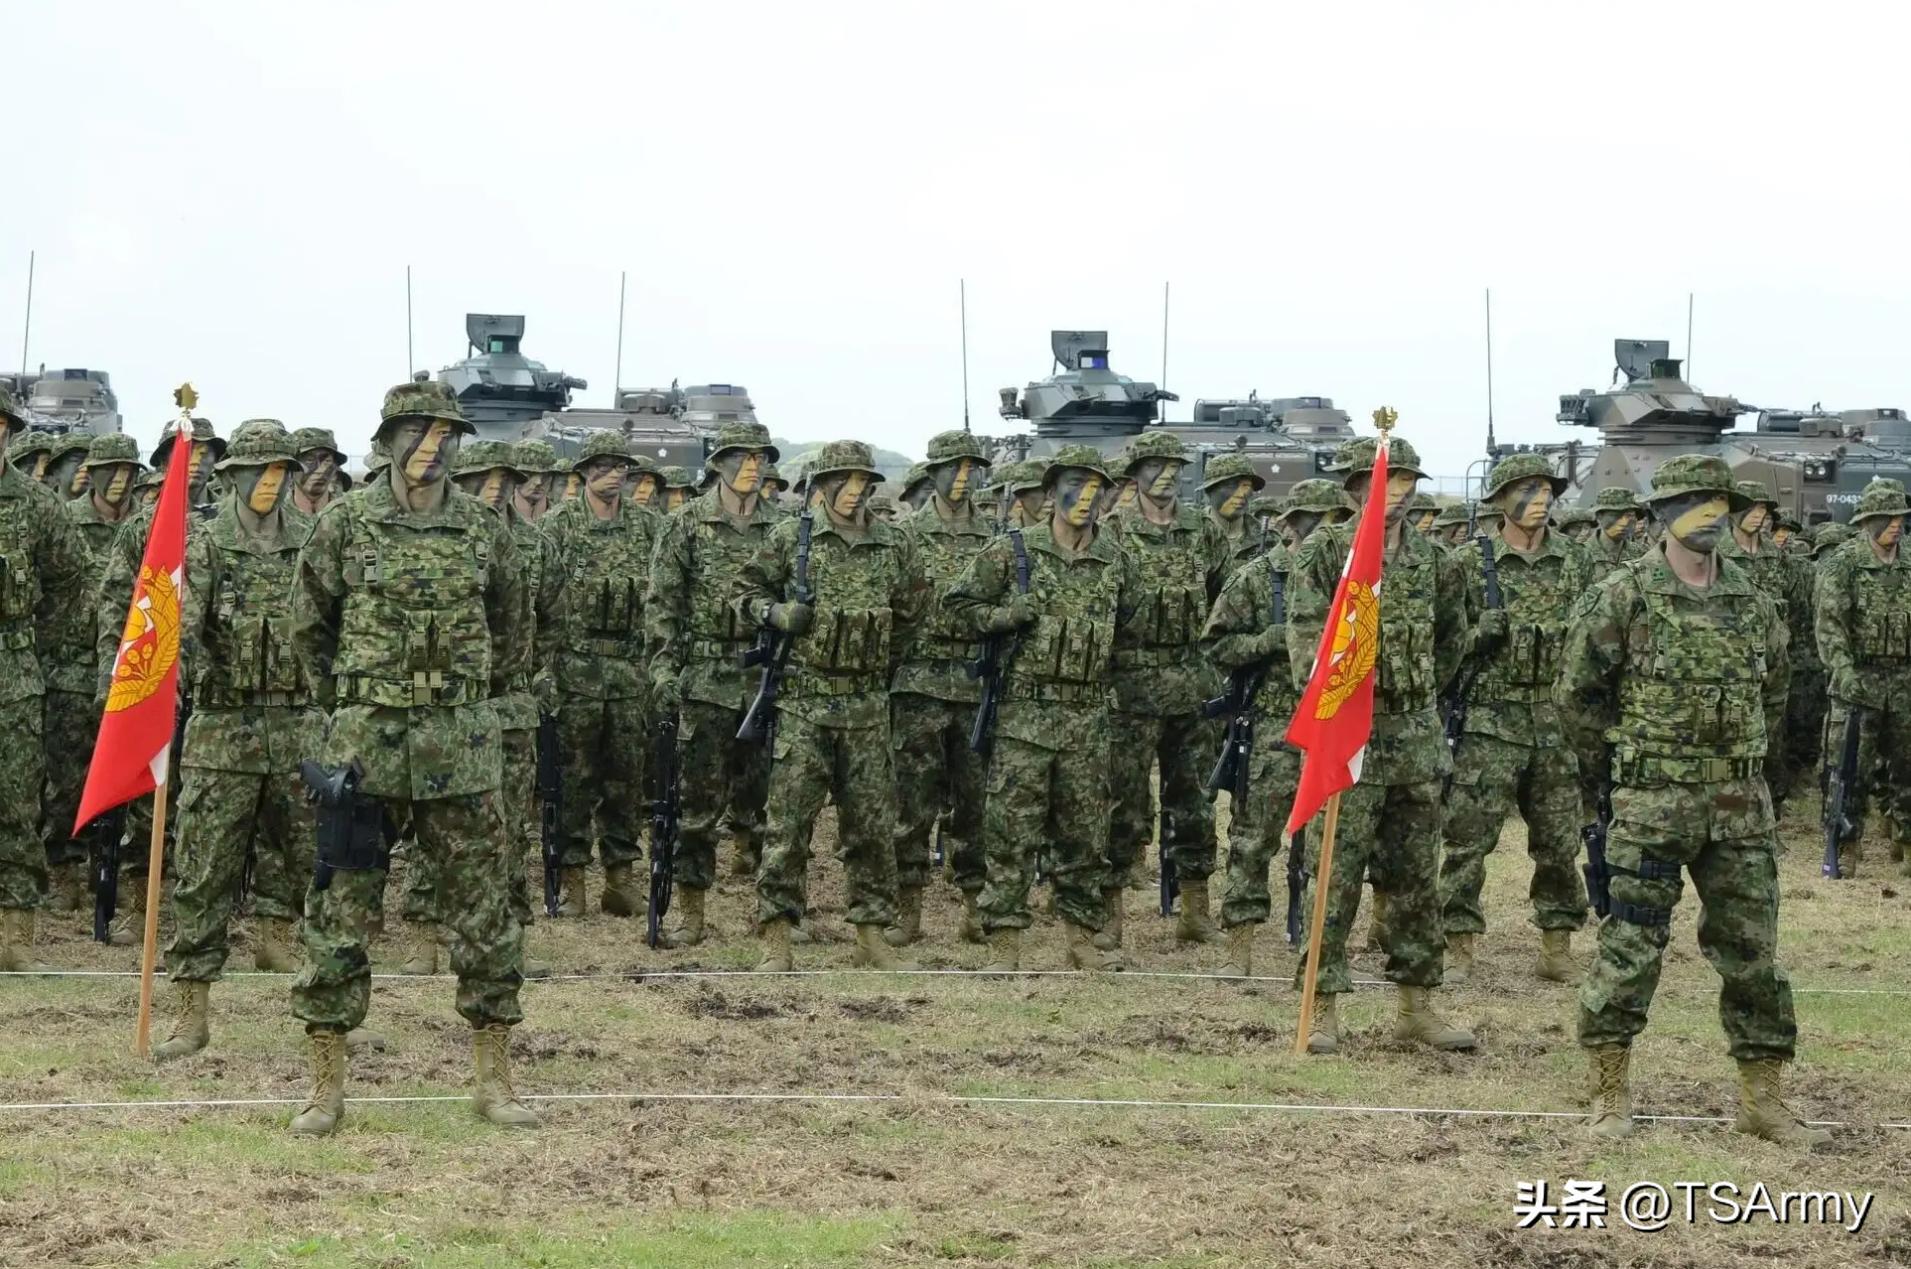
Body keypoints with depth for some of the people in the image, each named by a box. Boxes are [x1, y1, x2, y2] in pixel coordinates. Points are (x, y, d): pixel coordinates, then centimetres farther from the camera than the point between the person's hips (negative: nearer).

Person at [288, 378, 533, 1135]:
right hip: (365, 743, -2)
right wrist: (345, 701, 11)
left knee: (483, 911, 4)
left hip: (461, 745, 2)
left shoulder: (485, 532, 5)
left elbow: (509, 634, 17)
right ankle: (327, 1086, 7)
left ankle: (493, 1080, 13)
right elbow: (309, 627, 10)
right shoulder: (344, 525, -1)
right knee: (339, 914, 0)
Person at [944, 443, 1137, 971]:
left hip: (1088, 716, 4)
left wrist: (1104, 653, 14)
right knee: (1011, 830, -4)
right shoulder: (1013, 550, -2)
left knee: (1086, 833, 8)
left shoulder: (1115, 560, 8)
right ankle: (1004, 943, 0)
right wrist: (1008, 618, -9)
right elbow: (959, 601, 5)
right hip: (1025, 713, -4)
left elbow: (1132, 612, 27)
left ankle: (1082, 937, 18)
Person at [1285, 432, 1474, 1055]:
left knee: (1416, 880, 11)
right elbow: (1307, 638, -15)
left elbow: (1452, 640, 24)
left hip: (1418, 740, 5)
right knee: (1335, 880, -4)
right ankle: (1322, 1008, 2)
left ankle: (1415, 1005, 19)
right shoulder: (1322, 553, -6)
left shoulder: (1433, 562, 9)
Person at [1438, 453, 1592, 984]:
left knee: (1560, 841, 8)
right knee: (1469, 837, -4)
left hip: (1557, 719, 3)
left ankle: (1557, 949, 18)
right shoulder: (1469, 561, -1)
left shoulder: (1574, 561, 8)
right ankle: (1459, 949, 3)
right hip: (1489, 720, -3)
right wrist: (1480, 635, -14)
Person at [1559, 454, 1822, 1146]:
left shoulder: (1751, 602, 9)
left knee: (1753, 951, 7)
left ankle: (1762, 1098, 15)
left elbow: (1773, 693, 22)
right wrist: (1614, 766, 4)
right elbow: (1577, 691, -2)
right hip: (1653, 803, -5)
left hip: (1741, 804, 5)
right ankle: (1610, 1095, 7)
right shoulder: (1622, 597, -7)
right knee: (1630, 947, -2)